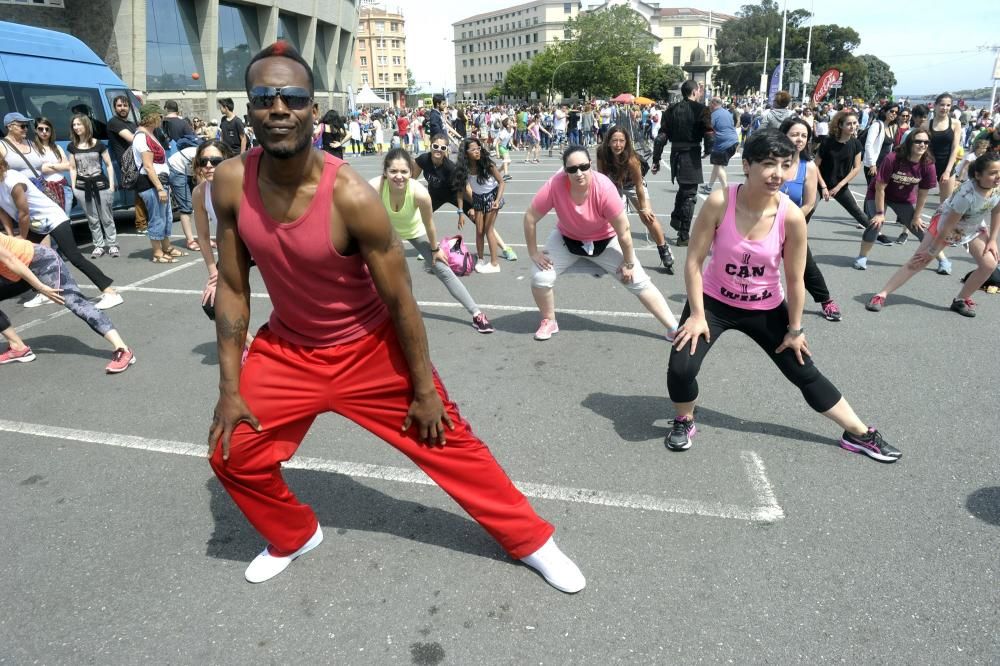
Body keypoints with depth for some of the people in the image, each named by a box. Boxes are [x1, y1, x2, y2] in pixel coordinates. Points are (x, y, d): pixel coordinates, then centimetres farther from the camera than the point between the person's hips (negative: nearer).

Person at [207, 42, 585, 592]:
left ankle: (533, 541, 24)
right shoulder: (231, 183, -14)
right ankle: (293, 537, 33)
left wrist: (423, 389, -11)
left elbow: (400, 301, -18)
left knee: (449, 445, 3)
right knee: (232, 455, 1)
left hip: (371, 351, -3)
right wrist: (230, 388, -3)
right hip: (286, 351, 4)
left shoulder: (351, 196, -28)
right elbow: (232, 287, -3)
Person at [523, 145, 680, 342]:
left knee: (639, 282, -4)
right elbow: (530, 217, -17)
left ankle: (673, 328, 8)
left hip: (605, 241, -1)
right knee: (540, 278, -12)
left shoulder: (604, 188, -35)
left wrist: (628, 263, -15)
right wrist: (533, 252, -13)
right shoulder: (555, 186, -31)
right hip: (567, 239, 2)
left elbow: (623, 231, -24)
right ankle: (549, 322, 15)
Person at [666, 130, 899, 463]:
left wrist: (795, 329, 0)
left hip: (766, 309, 1)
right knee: (681, 368, -18)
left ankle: (859, 434, 30)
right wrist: (697, 315, -16)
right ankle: (684, 422, 13)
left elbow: (795, 279, -8)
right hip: (713, 301, -1)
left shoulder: (792, 216, -20)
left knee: (806, 373, 10)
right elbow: (694, 261, -16)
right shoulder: (719, 202, -24)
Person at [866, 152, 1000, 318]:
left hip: (974, 228, 6)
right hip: (945, 222, -6)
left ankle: (961, 300, 10)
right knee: (918, 261, -10)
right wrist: (931, 251, -21)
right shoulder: (967, 195, -37)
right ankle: (882, 295, -9)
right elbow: (947, 227, -29)